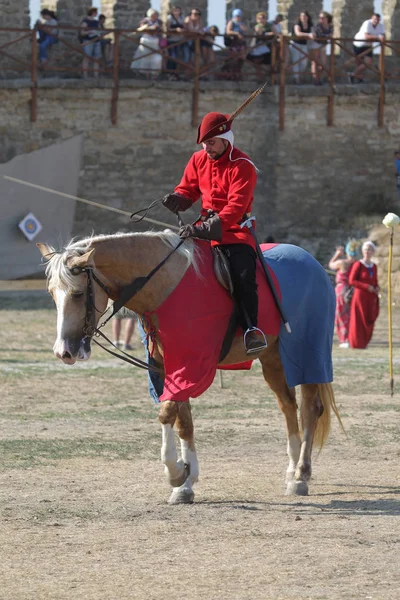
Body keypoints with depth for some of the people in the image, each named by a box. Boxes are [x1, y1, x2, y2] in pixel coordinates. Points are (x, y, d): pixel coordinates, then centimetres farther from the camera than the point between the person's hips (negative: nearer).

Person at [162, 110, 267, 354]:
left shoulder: (242, 166, -15)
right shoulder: (199, 160, 7)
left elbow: (236, 208, -24)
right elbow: (188, 189, 14)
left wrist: (206, 229, -35)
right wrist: (177, 199, -13)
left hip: (235, 231, -6)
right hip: (206, 227, 6)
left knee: (244, 274, -28)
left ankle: (251, 327, -20)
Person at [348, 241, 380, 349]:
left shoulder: (374, 267, 11)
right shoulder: (358, 265, -7)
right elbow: (351, 280, -10)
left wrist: (376, 288, -3)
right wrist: (366, 286, -16)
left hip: (370, 299, 5)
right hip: (360, 296, -5)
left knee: (369, 321, 5)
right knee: (359, 320, -4)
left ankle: (363, 343, 15)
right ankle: (356, 343, 5)